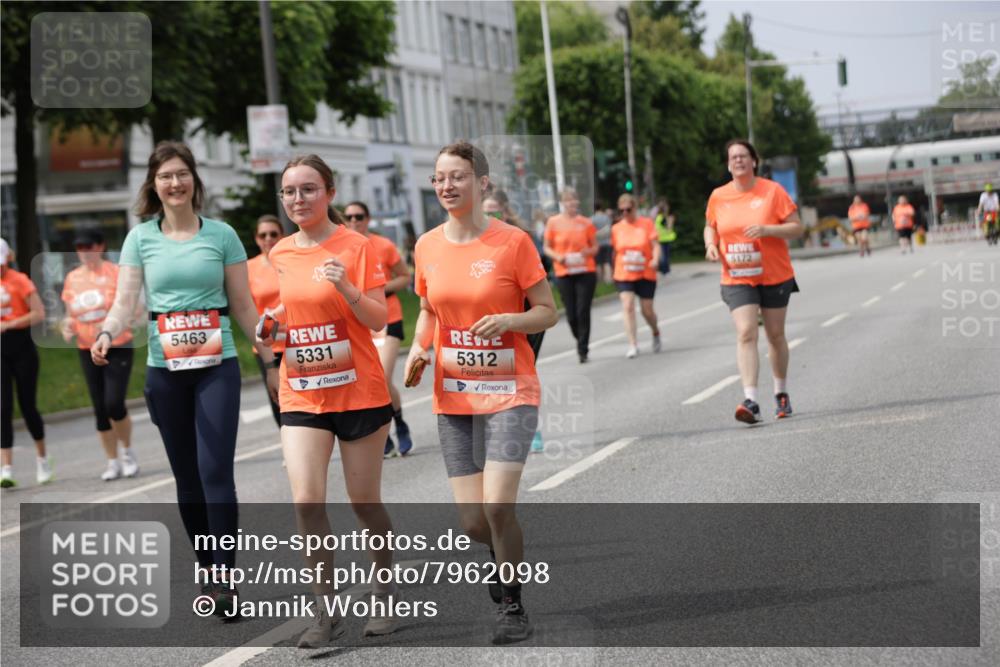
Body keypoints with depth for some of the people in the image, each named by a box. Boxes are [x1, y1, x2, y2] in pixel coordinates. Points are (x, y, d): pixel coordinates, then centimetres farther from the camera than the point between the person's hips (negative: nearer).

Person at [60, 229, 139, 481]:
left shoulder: (116, 273, -5)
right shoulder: (72, 278, 7)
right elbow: (71, 313, 17)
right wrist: (68, 328, -4)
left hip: (117, 348, -4)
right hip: (88, 351, 4)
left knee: (114, 403, -14)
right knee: (100, 408, 5)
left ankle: (128, 452, 9)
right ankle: (112, 462, 16)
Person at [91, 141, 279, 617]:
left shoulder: (221, 234, 2)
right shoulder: (141, 238, 5)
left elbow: (243, 306, 6)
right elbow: (124, 301, 0)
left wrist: (271, 361, 6)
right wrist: (106, 334, -21)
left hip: (217, 366, -2)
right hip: (164, 370, 2)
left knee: (215, 472, -11)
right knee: (186, 475, 8)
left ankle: (224, 576, -9)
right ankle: (206, 567, 21)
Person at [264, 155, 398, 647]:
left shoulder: (356, 246, -7)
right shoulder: (280, 254, 6)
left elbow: (379, 320, -10)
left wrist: (346, 287, -26)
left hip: (359, 392, -3)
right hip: (301, 397, 3)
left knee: (365, 503, 7)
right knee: (306, 502, -11)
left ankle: (385, 590, 31)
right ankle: (326, 611, -1)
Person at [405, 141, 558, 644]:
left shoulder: (512, 241, -8)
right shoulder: (427, 247, 4)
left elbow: (547, 312, -4)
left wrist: (508, 320, -23)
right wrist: (418, 347, -1)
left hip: (509, 392, -4)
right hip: (454, 397, 4)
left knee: (497, 505, -17)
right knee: (473, 522, 1)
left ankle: (512, 606, 3)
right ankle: (505, 556, 34)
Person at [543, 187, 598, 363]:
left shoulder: (586, 223, 4)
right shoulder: (553, 222, 2)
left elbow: (595, 246, 11)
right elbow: (547, 247, 7)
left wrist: (588, 252, -11)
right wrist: (557, 257, -12)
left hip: (586, 272, 0)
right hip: (564, 274, 0)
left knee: (583, 312, -6)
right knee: (571, 314, 1)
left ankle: (583, 349, 2)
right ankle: (581, 341, 28)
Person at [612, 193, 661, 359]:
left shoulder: (646, 223, -2)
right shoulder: (616, 228, 4)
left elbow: (655, 245, -7)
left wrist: (655, 260, -25)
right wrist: (614, 272, 14)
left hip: (645, 274, -1)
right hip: (624, 275, 1)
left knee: (647, 309, 5)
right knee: (627, 306, -16)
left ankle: (656, 334, 38)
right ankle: (632, 345, -16)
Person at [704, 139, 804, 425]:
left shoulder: (772, 191, -6)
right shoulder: (718, 197, 2)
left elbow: (797, 228, -6)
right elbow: (710, 226, 19)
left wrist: (767, 230, -22)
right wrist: (711, 244, -3)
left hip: (774, 276, -1)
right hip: (737, 279, 1)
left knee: (775, 335, 11)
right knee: (746, 334, -15)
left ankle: (781, 393, 31)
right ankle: (750, 401, -22)